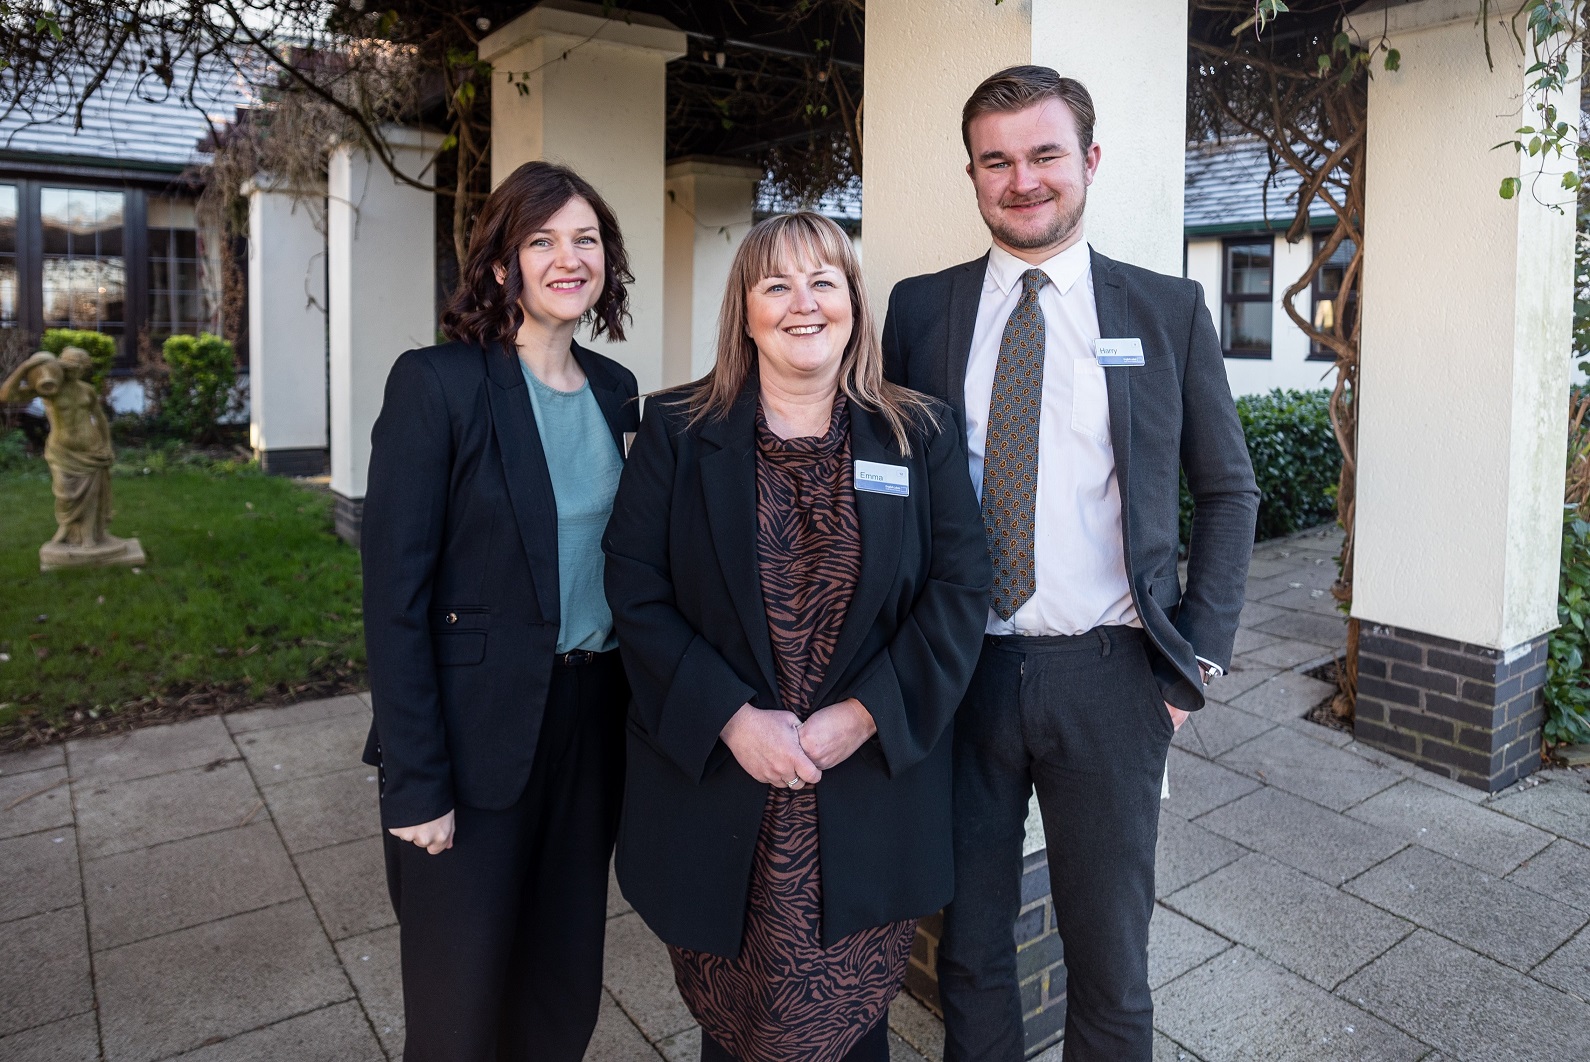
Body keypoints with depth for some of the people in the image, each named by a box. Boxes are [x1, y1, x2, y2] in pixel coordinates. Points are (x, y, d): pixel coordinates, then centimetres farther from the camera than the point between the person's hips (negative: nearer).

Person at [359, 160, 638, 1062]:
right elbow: (395, 594, -13)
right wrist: (416, 783, -15)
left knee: (566, 985, 18)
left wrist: (639, 714, 6)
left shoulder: (615, 389, 6)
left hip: (593, 718, 5)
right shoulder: (436, 384, -11)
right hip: (477, 732, -5)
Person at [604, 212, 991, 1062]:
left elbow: (960, 589, -3)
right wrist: (733, 716, -15)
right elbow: (635, 592, -5)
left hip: (871, 787, 1)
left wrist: (863, 714, -12)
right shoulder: (676, 433, 0)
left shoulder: (920, 438, 2)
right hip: (714, 784, 0)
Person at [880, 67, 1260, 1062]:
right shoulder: (920, 308, 4)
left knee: (1110, 961, 15)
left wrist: (1198, 655, -1)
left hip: (1109, 678, 0)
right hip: (958, 672, 1)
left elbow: (1229, 492, 7)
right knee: (969, 951, 17)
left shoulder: (1169, 310, 2)